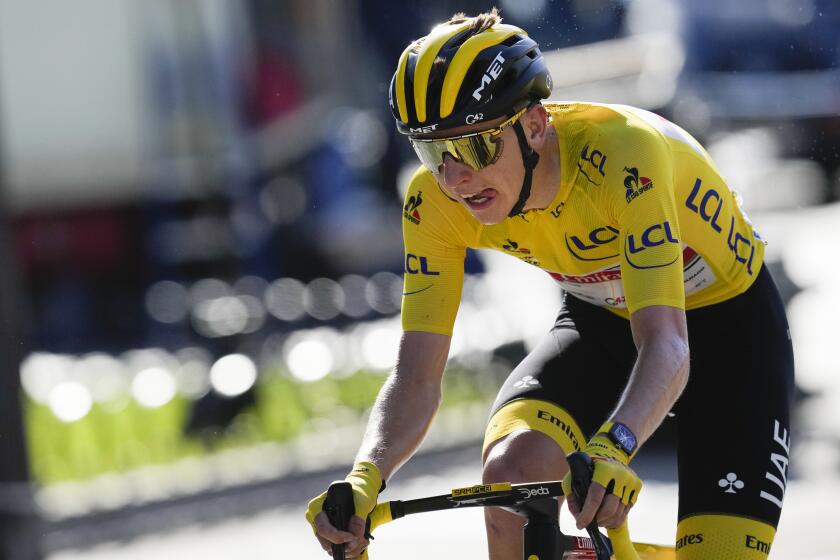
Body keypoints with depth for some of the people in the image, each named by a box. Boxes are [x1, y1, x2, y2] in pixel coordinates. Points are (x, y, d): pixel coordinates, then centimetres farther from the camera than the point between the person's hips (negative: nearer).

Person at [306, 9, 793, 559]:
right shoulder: (437, 200, -22)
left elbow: (667, 347, -45)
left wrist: (611, 449, -63)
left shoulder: (621, 154, -37)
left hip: (728, 322, -3)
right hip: (602, 320, 3)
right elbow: (417, 375, -22)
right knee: (511, 467, -27)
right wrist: (365, 478, -42)